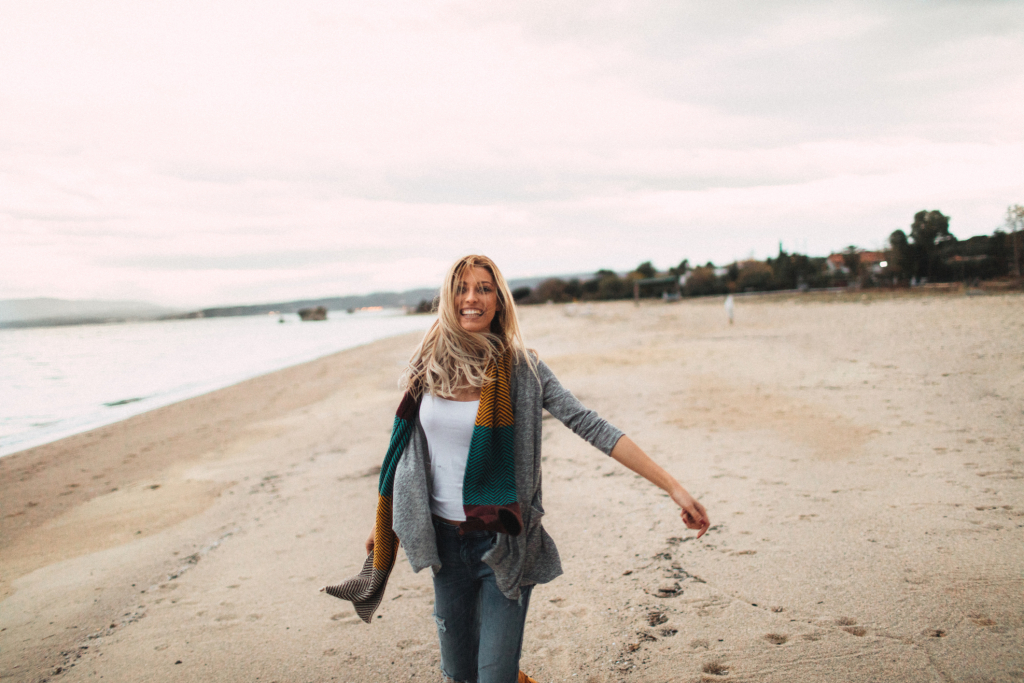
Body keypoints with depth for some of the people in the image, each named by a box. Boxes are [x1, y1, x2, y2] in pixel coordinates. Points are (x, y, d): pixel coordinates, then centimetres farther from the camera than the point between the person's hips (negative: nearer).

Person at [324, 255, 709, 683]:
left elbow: (591, 427, -14)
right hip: (445, 539, 3)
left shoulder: (521, 368, -9)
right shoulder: (430, 366, 0)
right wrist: (383, 521, 17)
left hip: (504, 545, -3)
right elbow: (407, 448, 11)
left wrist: (673, 487, -19)